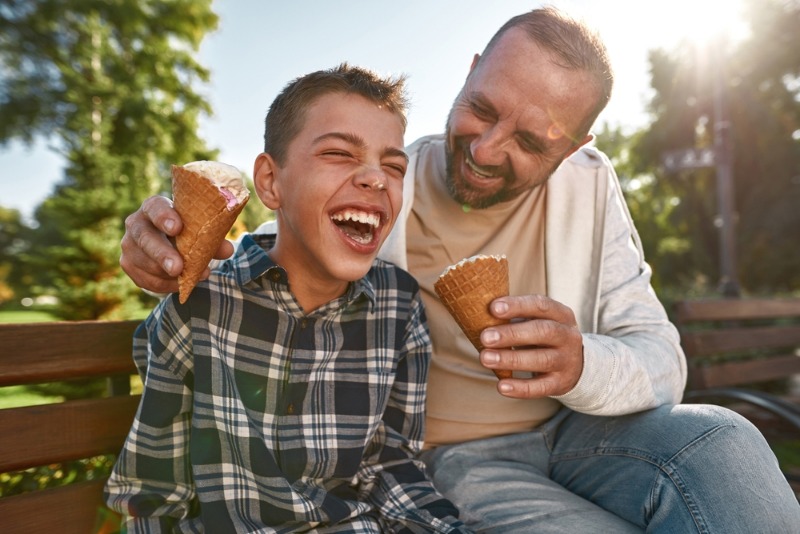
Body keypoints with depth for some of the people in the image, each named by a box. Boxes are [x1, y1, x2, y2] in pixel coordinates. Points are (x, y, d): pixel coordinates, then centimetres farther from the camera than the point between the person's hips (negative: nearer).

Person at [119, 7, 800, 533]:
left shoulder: (588, 186, -4)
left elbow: (662, 361, -6)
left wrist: (583, 365, -30)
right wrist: (173, 249, -22)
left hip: (573, 429, 3)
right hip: (453, 457, -2)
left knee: (723, 441, -24)